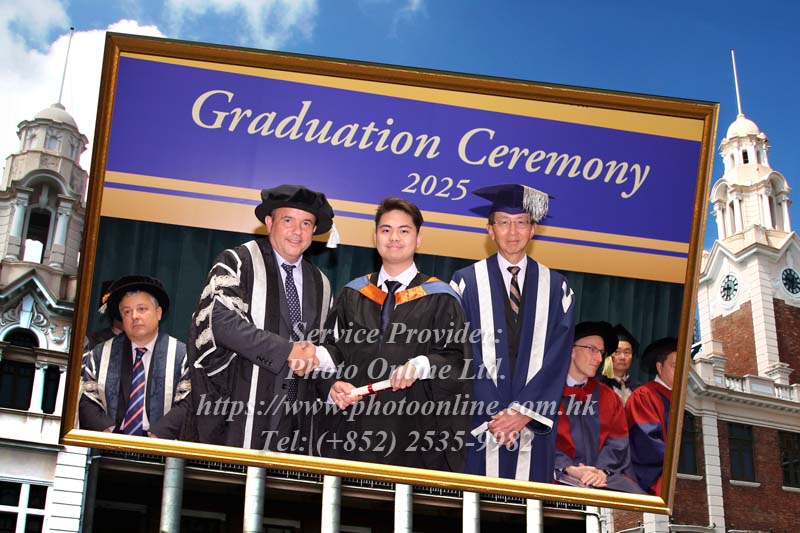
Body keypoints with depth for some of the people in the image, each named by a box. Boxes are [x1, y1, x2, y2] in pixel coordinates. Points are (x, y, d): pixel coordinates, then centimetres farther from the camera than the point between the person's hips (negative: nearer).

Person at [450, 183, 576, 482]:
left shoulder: (556, 288, 9)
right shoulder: (467, 282, 3)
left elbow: (557, 357, 1)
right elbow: (464, 354, -3)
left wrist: (524, 411, -10)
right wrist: (492, 413, -12)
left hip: (533, 422, 1)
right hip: (477, 421, -1)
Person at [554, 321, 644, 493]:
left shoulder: (608, 397, 19)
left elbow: (617, 440, 9)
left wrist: (602, 470, -11)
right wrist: (569, 469, -17)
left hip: (605, 475, 4)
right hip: (560, 475, -4)